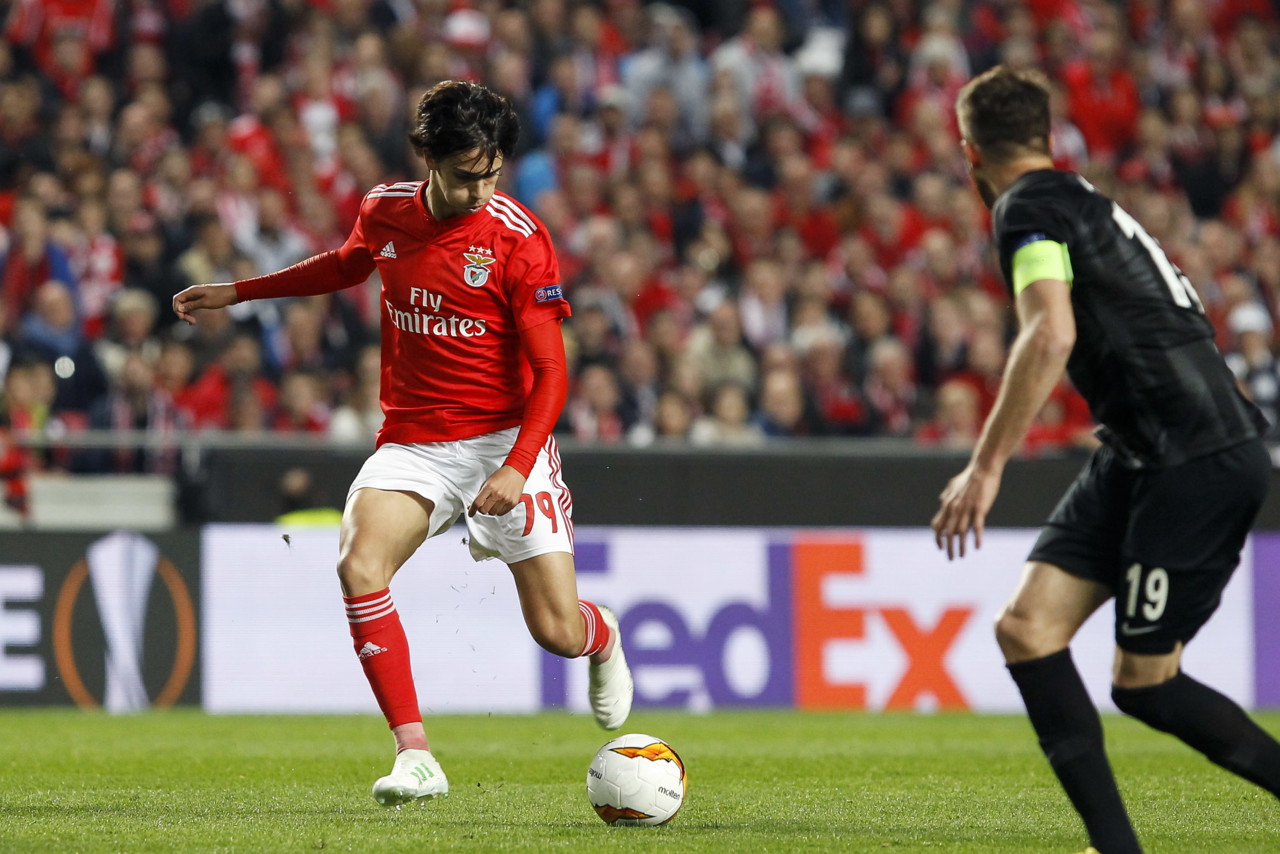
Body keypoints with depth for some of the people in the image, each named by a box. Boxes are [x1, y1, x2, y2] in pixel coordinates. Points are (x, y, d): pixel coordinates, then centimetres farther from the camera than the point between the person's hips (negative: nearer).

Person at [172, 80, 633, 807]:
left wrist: (516, 467, -27)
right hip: (411, 442, 4)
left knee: (557, 633, -8)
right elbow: (347, 265, 27)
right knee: (359, 567, -25)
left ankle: (603, 638, 33)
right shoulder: (386, 212, 1)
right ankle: (416, 756, -21)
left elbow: (550, 372, -13)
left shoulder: (519, 239, -13)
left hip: (503, 440, -3)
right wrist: (237, 293, 29)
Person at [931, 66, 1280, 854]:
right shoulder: (1084, 201, 20)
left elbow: (1050, 338, -24)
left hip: (1198, 457, -9)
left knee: (1144, 684, -5)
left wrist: (986, 467, -23)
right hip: (1144, 456, 9)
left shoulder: (1028, 206, -9)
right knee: (1028, 628, 0)